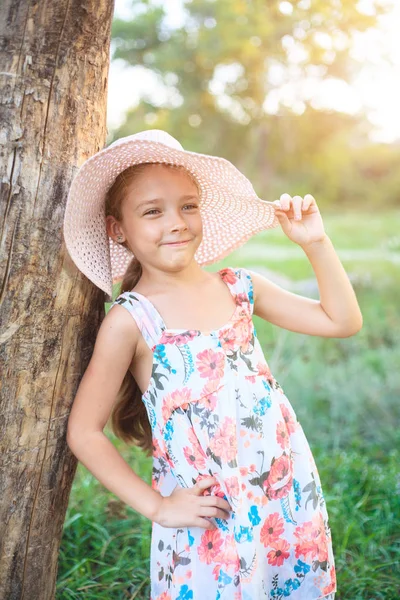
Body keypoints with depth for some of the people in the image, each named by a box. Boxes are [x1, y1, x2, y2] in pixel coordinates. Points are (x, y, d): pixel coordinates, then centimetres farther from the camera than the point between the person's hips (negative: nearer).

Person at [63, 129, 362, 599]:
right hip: (208, 518, -4)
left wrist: (315, 243, -2)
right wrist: (155, 506, -8)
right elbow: (83, 432, -8)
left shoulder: (238, 287, 3)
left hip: (292, 494, 5)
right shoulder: (130, 320, -11)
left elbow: (342, 321, 7)